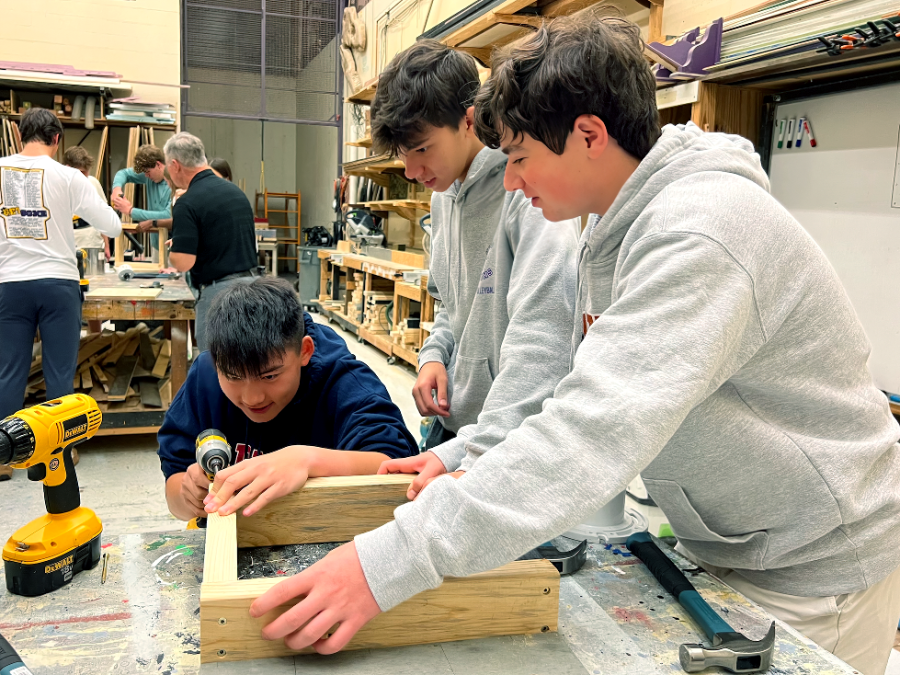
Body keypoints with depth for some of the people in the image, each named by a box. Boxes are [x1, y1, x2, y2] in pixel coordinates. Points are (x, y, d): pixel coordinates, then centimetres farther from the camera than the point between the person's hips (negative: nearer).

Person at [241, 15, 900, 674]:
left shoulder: (699, 235, -30)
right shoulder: (617, 229, 2)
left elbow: (598, 435, -40)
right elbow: (588, 396, 4)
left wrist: (388, 563, -40)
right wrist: (467, 458, -6)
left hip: (815, 564, -7)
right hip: (716, 543, 8)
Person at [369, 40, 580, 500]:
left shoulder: (531, 191, -21)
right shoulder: (446, 192, 8)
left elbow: (540, 341, -30)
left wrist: (473, 456, -34)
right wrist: (435, 355, 0)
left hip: (513, 440, -8)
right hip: (454, 423, 8)